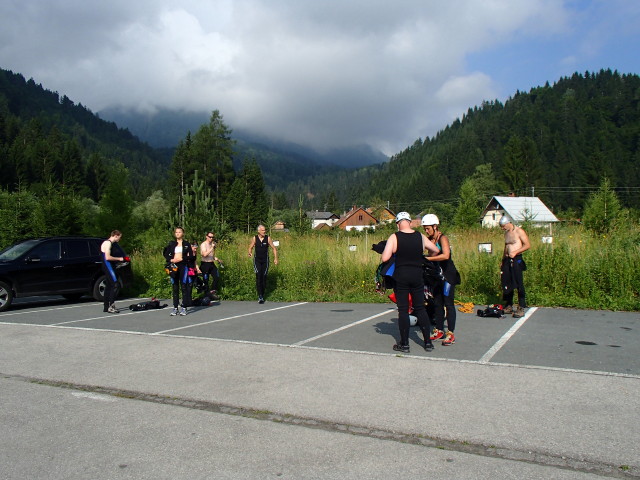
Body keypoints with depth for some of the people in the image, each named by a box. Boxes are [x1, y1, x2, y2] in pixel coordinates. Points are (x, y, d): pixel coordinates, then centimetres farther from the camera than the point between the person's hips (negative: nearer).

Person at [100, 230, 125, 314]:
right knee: (114, 284, -15)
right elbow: (107, 257, -22)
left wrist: (118, 259, 15)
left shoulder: (108, 243, 18)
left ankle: (106, 307, 15)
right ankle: (111, 306, -17)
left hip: (108, 267, 11)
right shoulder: (108, 243, -14)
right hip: (108, 267, -11)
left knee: (108, 286, 11)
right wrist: (119, 259, -12)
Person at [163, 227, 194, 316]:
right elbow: (165, 254, 10)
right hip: (173, 266, 3)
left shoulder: (186, 244, 4)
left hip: (183, 266, -2)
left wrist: (182, 259, -13)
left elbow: (191, 256, -1)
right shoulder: (171, 244, 10)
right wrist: (171, 260, -7)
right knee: (175, 288, 5)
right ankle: (175, 308, 9)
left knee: (183, 287, -4)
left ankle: (183, 308, -1)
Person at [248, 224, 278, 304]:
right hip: (257, 260, -1)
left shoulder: (267, 238, -2)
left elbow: (274, 248, 5)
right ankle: (260, 296, -17)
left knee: (264, 278, 3)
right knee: (258, 277, -14)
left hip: (265, 260, 1)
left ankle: (262, 295, 16)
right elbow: (250, 247, 7)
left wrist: (275, 258, -1)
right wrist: (250, 253, -16)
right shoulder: (255, 238, -1)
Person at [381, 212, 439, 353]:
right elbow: (435, 250, 16)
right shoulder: (420, 237, 3)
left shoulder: (394, 237, -8)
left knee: (403, 310, 4)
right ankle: (428, 342, 13)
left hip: (401, 277, -3)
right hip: (417, 277, 3)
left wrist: (387, 251, 7)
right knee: (420, 308, 12)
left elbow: (385, 258, -15)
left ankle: (404, 344, 8)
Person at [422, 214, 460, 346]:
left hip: (448, 275, -7)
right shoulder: (430, 239, 6)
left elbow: (445, 255, -30)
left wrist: (427, 258, -31)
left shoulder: (442, 238, -15)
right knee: (437, 303, 11)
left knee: (448, 303, -5)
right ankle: (439, 330, 21)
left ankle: (450, 334, -1)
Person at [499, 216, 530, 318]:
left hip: (516, 260, -7)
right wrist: (503, 260, 15)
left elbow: (527, 245, -9)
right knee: (507, 284, 8)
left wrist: (515, 252, -19)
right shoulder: (506, 233, 17)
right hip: (507, 260, 7)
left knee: (519, 284, -7)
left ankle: (521, 309, -4)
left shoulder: (519, 231, -5)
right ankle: (509, 306, 17)